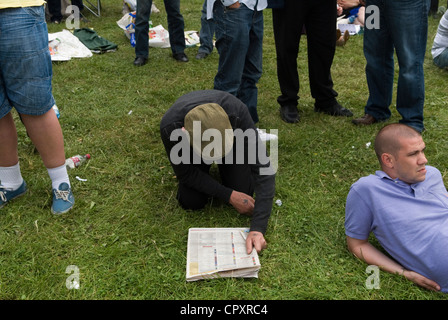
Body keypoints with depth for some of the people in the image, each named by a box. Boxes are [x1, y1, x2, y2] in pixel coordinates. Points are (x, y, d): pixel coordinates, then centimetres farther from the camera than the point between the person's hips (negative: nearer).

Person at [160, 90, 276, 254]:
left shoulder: (237, 112, -43)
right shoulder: (169, 128, -41)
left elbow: (263, 168, -41)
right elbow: (185, 174, -23)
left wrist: (258, 228, -46)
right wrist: (229, 195, -27)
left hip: (234, 142, 0)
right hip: (190, 151, 0)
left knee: (243, 192, -13)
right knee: (191, 202, -12)